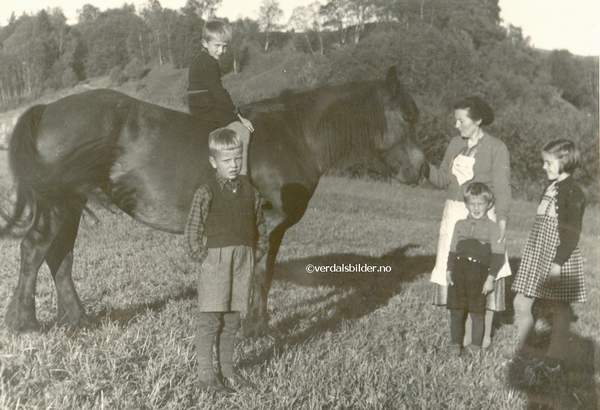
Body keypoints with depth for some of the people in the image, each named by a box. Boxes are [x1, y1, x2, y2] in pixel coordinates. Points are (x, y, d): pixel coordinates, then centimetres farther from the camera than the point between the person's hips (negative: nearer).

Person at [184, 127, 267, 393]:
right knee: (210, 319, 0)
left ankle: (227, 370, 25)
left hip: (243, 261, 5)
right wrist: (203, 259, -10)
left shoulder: (249, 190, 6)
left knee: (232, 321, 12)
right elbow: (191, 233, -9)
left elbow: (260, 226, 14)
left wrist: (256, 255, 6)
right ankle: (206, 375, 11)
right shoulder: (206, 193, -9)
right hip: (215, 259, -4)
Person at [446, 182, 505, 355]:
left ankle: (476, 346, 18)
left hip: (479, 273, -3)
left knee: (477, 313, 5)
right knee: (456, 311, 7)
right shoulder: (460, 225, 13)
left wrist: (491, 277, -7)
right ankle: (455, 343, 20)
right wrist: (449, 270, 7)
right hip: (459, 271, 3)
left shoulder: (492, 227, 1)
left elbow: (497, 255, -2)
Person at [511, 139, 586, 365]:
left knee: (560, 307, 5)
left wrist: (558, 262, -21)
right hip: (536, 255, 8)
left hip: (558, 256, -8)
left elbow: (572, 232, -17)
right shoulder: (550, 188, 13)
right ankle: (521, 349, 19)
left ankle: (554, 356, 15)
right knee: (521, 304, 7)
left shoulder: (573, 193, -13)